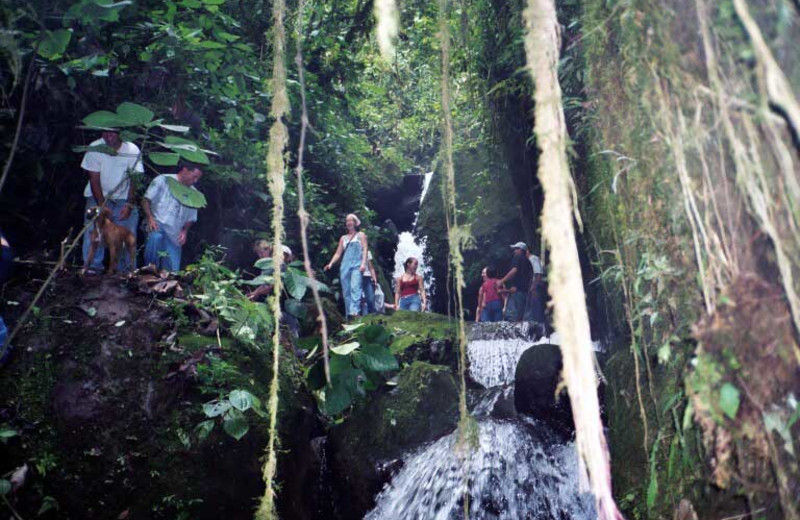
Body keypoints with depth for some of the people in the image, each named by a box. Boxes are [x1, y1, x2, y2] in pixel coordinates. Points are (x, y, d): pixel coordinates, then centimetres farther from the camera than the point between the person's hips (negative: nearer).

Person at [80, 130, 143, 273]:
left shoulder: (132, 150, -15)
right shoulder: (94, 148, -14)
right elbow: (94, 180, -12)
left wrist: (129, 205, -19)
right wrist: (102, 206, -19)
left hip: (123, 198, 0)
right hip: (98, 197, 1)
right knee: (93, 233, -9)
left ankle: (126, 271, 2)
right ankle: (93, 268, 2)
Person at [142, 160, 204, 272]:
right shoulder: (163, 180, 1)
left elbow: (191, 218, 20)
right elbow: (146, 200, -2)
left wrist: (185, 231, 1)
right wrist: (150, 217, -17)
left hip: (175, 234, 4)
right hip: (158, 224, -4)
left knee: (173, 270, -7)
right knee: (156, 237, -37)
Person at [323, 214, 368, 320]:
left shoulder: (361, 235, 14)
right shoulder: (343, 238, 23)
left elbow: (364, 250, 3)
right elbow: (338, 253, 18)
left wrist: (363, 263, -12)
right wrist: (331, 263, 1)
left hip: (357, 265, -4)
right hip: (345, 266, 5)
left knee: (355, 288, -23)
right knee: (346, 291, 0)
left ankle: (354, 311, -36)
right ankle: (348, 314, 3)